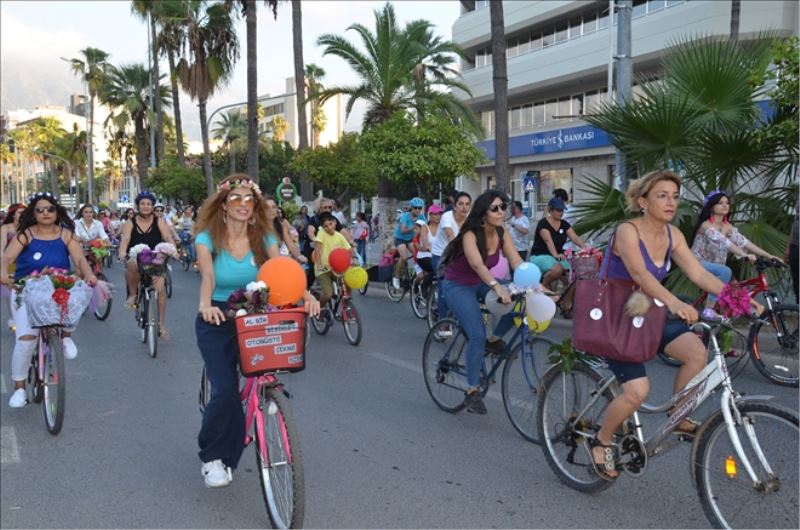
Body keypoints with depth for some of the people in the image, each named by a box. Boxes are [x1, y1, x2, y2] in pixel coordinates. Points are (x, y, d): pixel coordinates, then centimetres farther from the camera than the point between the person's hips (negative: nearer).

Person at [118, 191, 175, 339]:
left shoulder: (159, 221, 1)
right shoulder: (131, 223, 1)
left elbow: (167, 236, -14)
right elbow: (125, 239, -15)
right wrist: (122, 253, -36)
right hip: (136, 259, 0)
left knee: (160, 289, -17)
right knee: (133, 265, -38)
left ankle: (161, 324, -3)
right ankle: (132, 295, -12)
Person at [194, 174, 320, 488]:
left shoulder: (264, 239, -2)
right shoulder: (208, 238, -9)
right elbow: (208, 276, -26)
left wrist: (306, 295, -37)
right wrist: (205, 304, -47)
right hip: (216, 320, -2)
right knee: (225, 390, -17)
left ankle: (225, 455, 17)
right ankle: (211, 456, 9)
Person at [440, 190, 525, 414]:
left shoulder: (502, 234, -9)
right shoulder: (470, 235, -26)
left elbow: (517, 262, -19)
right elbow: (477, 264, -44)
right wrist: (496, 286, -59)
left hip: (481, 283, 6)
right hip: (458, 286, -6)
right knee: (477, 335, -20)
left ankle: (495, 340, 3)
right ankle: (472, 392, -5)